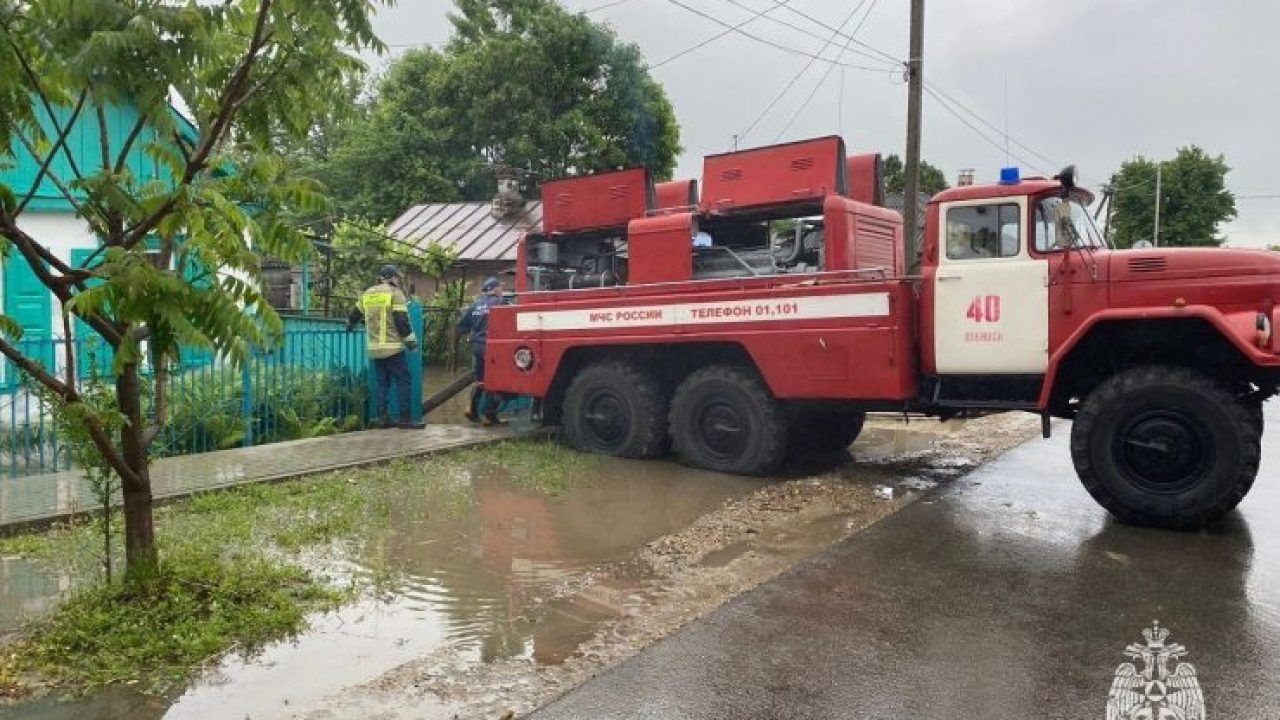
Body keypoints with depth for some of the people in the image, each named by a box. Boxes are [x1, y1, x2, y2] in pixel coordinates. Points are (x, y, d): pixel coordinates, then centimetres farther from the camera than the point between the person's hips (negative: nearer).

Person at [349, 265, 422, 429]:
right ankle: (405, 418, -5)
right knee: (403, 381, -3)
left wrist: (350, 325, 48)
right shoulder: (395, 293, -7)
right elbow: (402, 321, -14)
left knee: (382, 382, 13)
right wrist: (411, 340, -5)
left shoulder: (367, 294, 14)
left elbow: (355, 313, 27)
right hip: (393, 347, -7)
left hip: (374, 348, 7)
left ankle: (382, 417, 12)